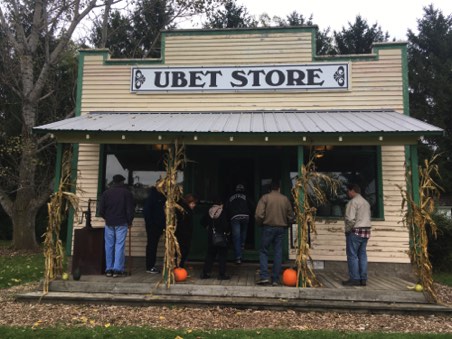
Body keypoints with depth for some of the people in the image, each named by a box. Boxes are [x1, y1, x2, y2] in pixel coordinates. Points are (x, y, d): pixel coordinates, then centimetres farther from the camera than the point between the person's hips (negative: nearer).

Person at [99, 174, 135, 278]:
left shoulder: (106, 193, 4)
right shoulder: (127, 193, -1)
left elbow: (101, 210, 4)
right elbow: (130, 209, -3)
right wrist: (129, 222, 8)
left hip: (109, 223, 2)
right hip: (122, 223, -2)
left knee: (109, 246, 7)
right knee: (120, 245, -1)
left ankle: (108, 269, 11)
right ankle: (117, 269, -4)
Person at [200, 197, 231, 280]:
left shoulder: (209, 212, 3)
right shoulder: (222, 213, -13)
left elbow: (203, 222, 9)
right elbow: (226, 225, -17)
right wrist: (228, 231, 1)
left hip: (211, 236, 5)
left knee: (210, 255, 14)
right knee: (222, 255, 4)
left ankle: (205, 273, 14)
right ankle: (222, 274, 4)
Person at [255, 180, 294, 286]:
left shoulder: (265, 197, -5)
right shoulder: (285, 199, 6)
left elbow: (259, 214, -12)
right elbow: (290, 216, 9)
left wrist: (260, 224, 6)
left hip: (268, 227, -3)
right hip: (281, 228, 3)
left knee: (263, 252, 7)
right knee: (278, 253, 7)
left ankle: (264, 276, -3)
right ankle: (276, 279, 10)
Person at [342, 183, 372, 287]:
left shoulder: (353, 202, -11)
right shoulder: (366, 202, 16)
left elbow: (350, 219, -17)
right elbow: (368, 217, 15)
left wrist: (347, 230, -5)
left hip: (356, 231, -8)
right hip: (366, 231, 8)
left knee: (352, 255, -3)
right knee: (362, 255, 10)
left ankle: (354, 279, -1)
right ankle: (363, 279, 12)